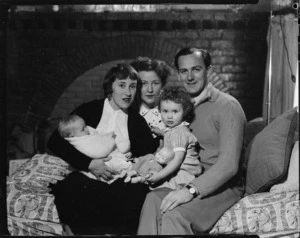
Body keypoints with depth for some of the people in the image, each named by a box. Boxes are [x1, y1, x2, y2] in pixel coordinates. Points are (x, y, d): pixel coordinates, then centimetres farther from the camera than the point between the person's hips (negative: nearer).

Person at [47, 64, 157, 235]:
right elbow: (55, 142, 0)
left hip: (120, 182, 1)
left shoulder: (138, 121, 15)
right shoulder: (88, 110, 8)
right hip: (85, 178, -1)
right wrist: (89, 164, -13)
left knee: (139, 193, -33)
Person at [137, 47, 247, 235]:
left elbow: (229, 165, -19)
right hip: (191, 183, 5)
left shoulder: (227, 106, -8)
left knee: (174, 214, -32)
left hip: (222, 187, -5)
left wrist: (191, 190, -29)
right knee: (152, 200, -27)